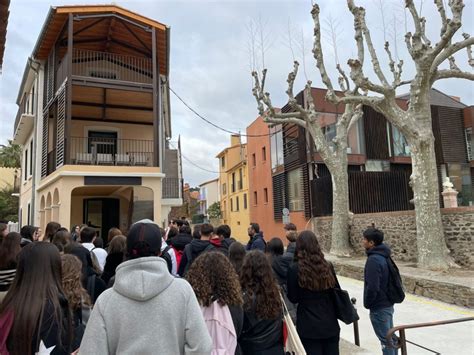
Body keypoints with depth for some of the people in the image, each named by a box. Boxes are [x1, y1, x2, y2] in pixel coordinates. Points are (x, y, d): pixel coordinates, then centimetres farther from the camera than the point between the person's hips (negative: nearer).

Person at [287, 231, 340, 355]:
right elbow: (335, 292, 6)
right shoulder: (327, 266, -4)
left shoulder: (294, 269, -14)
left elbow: (293, 298, -5)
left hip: (309, 326, -3)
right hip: (330, 323, 4)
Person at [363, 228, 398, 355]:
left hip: (379, 308, -9)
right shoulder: (383, 256, 4)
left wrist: (367, 303, -12)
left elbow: (372, 287, -28)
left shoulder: (373, 260, -25)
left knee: (386, 340, 4)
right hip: (387, 304, 9)